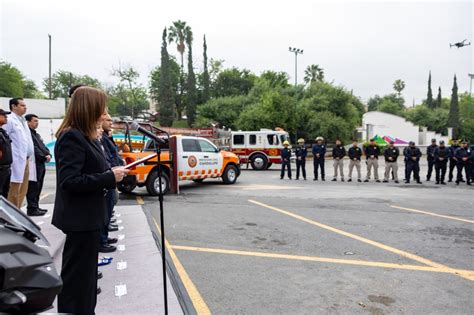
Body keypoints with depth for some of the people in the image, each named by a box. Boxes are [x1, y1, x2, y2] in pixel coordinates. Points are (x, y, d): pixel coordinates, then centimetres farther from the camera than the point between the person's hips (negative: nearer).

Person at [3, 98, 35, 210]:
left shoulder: (23, 121, 19)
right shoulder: (9, 120, -7)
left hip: (26, 160, 8)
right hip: (17, 161, -8)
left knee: (22, 191, 12)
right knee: (14, 191, -3)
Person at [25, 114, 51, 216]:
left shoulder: (37, 134, 21)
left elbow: (43, 146, 19)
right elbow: (33, 149, -19)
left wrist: (48, 154, -1)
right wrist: (44, 157, -14)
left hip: (41, 165, 10)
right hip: (34, 164, -10)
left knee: (38, 188, 14)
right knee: (33, 187, -6)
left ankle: (36, 207, 21)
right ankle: (32, 209, -1)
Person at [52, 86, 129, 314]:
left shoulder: (84, 137, 12)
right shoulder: (71, 137, -18)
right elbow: (69, 181, -25)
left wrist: (111, 174, 3)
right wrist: (109, 177, -21)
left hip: (87, 219, 10)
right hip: (78, 221, -10)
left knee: (86, 273, 21)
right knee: (76, 278, 2)